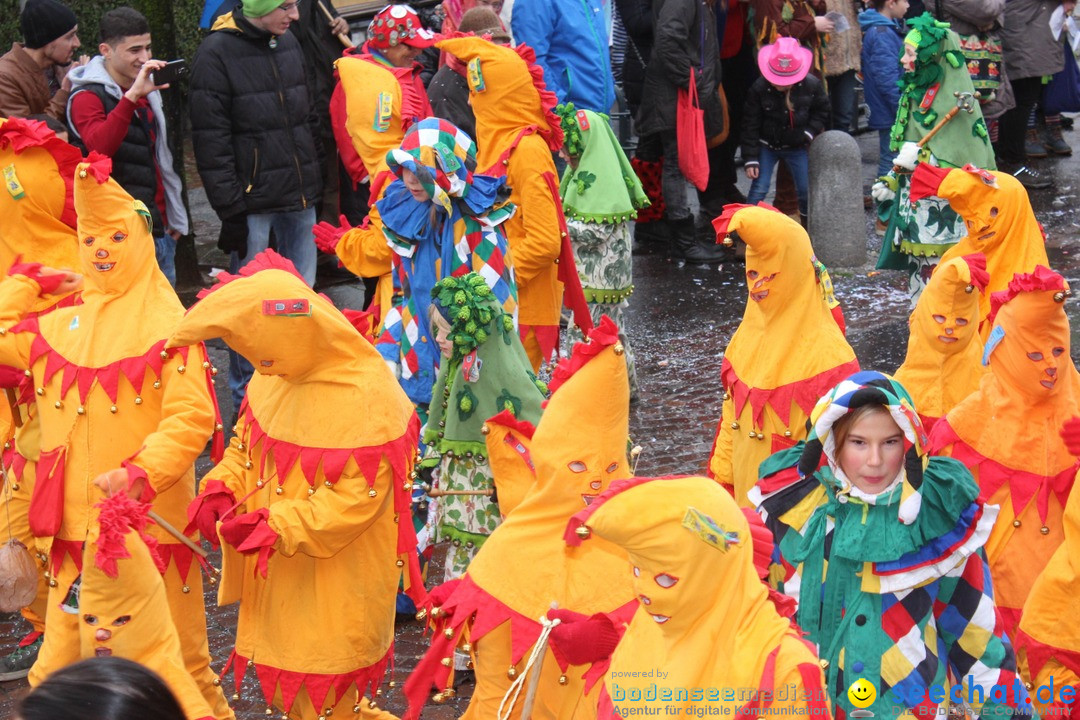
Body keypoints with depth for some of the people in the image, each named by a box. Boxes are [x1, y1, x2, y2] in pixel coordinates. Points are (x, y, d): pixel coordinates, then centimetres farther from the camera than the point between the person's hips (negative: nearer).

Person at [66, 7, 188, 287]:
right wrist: (132, 96, -36)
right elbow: (99, 146, -29)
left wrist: (176, 217, 22)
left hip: (160, 228, 8)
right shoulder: (87, 96, -8)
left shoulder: (147, 91, 17)